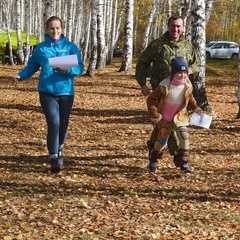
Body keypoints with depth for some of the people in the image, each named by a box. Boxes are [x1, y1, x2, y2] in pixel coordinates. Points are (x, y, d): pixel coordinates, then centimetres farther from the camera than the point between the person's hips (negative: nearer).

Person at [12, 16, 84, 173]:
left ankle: (59, 149, 40)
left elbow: (80, 67, -3)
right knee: (54, 124, -13)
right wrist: (21, 75, -7)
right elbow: (32, 66, 11)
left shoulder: (71, 47, 1)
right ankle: (54, 158, -8)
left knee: (63, 125, 12)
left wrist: (67, 70, -22)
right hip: (47, 92, -1)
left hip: (66, 92, 1)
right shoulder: (40, 48, 4)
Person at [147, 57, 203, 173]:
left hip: (180, 117, 2)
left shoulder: (188, 86, -8)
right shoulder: (165, 86, -20)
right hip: (165, 119, -2)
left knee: (184, 137, -16)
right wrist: (155, 116, -13)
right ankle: (153, 159, 34)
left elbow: (190, 98, 15)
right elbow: (151, 99, -14)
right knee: (162, 140, 7)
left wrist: (196, 108, 1)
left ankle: (184, 163, -10)